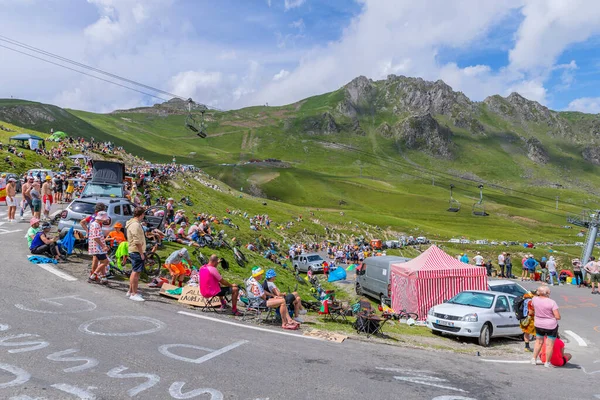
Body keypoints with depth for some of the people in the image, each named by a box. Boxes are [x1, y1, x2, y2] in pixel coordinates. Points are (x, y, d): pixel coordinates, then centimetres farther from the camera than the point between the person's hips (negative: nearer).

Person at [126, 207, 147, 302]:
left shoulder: (133, 223, 15)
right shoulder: (135, 225, -19)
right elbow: (137, 242, -23)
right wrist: (141, 253, -20)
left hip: (133, 251, 11)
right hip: (136, 251, -11)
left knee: (134, 272, 18)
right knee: (136, 272, -7)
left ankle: (130, 291, 27)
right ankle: (134, 294, -4)